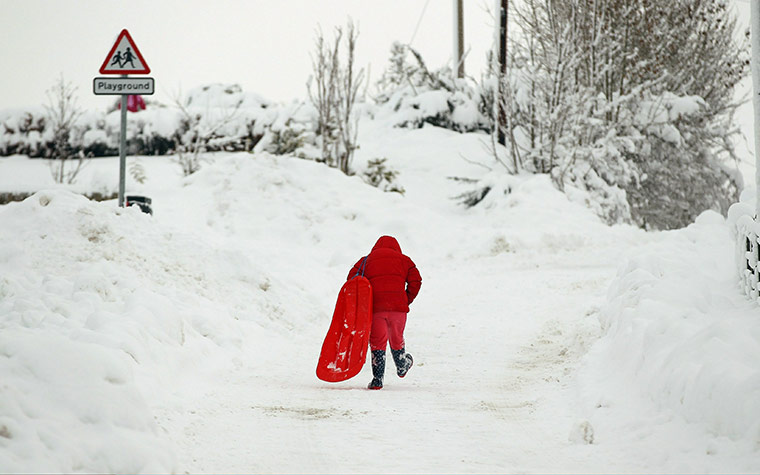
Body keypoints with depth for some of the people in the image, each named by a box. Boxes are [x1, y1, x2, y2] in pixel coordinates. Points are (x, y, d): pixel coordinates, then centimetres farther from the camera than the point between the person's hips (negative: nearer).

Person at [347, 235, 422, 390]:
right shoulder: (403, 260, 17)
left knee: (377, 341, 2)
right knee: (396, 338, 20)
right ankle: (402, 367, 42)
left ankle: (378, 379, -6)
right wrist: (407, 300, 16)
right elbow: (415, 281, 7)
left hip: (375, 307, -1)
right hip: (398, 306, 1)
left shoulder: (366, 260, 16)